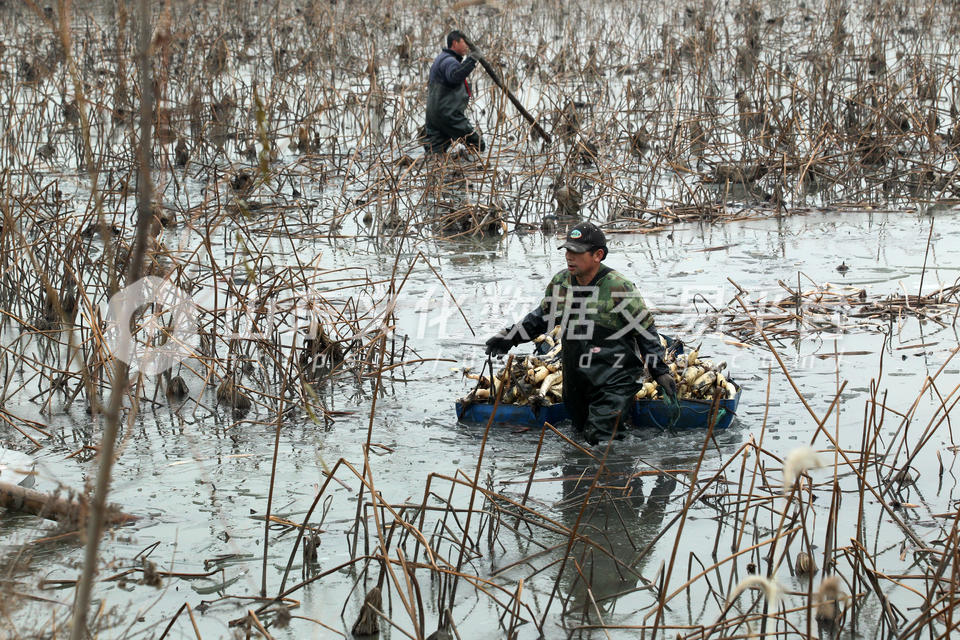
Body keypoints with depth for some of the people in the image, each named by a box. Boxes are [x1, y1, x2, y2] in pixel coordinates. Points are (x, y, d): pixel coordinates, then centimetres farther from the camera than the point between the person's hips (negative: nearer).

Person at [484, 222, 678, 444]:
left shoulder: (618, 289, -14)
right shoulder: (561, 283, 3)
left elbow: (646, 332, -8)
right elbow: (542, 317, 21)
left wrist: (661, 373, -11)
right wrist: (508, 338, 16)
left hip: (614, 382, -6)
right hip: (576, 382, 6)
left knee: (600, 439, -16)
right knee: (583, 431, 12)